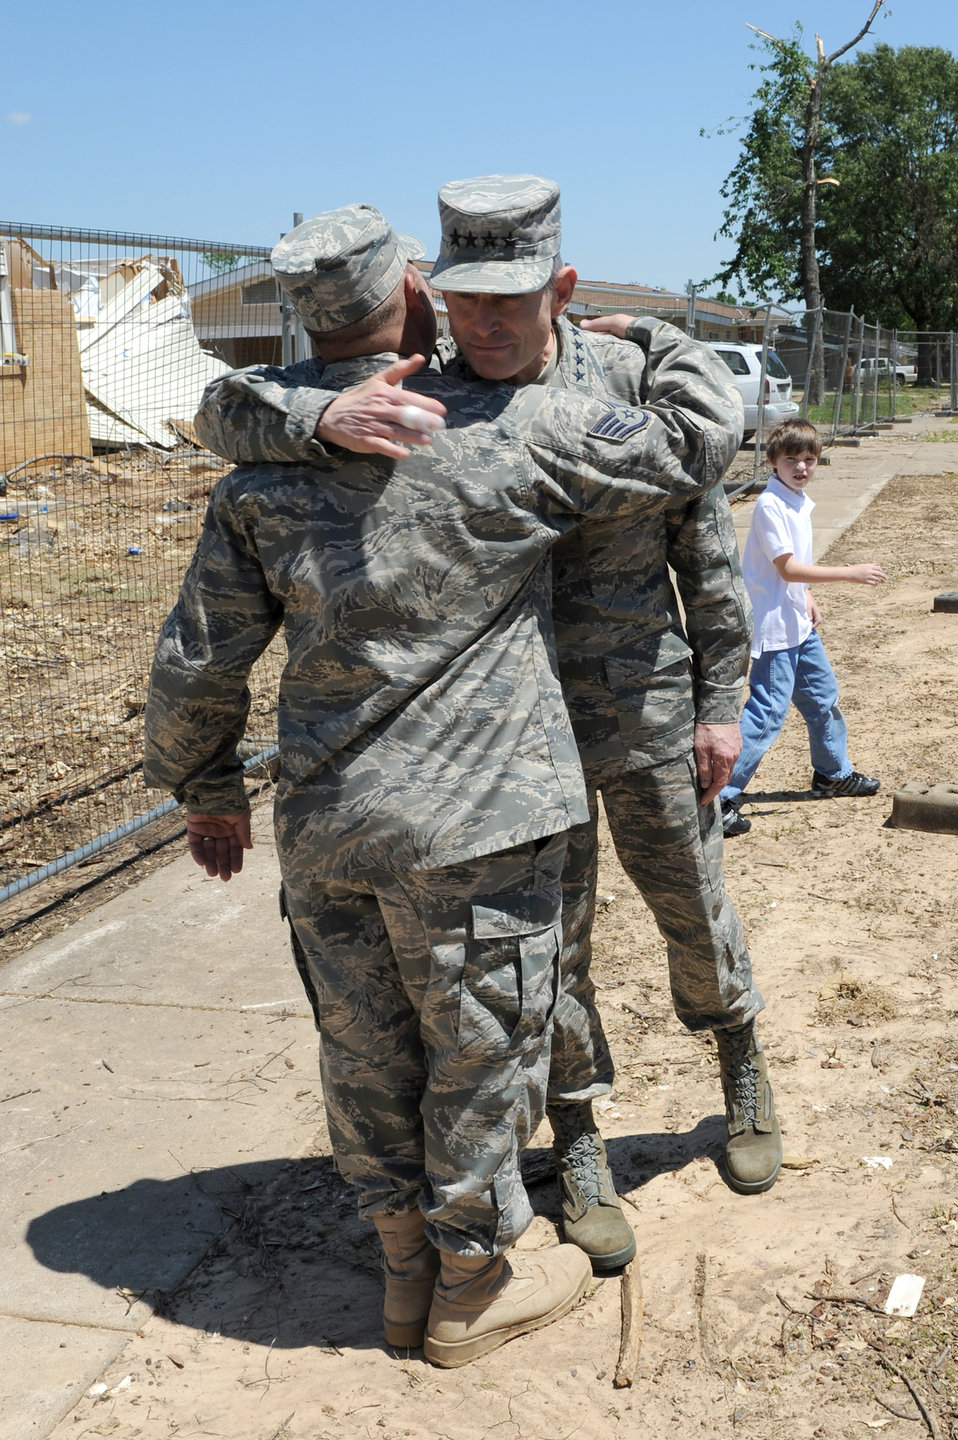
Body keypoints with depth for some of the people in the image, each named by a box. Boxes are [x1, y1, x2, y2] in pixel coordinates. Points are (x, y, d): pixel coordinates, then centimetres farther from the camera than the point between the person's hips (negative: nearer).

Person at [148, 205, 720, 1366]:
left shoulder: (262, 476, 2)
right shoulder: (516, 431, -10)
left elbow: (195, 665, 5)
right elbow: (689, 453, 3)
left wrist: (205, 792, 20)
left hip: (324, 829, 5)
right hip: (472, 821, -4)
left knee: (367, 1055, 17)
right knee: (481, 1057, 12)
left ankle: (407, 1267, 36)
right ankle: (476, 1289, 29)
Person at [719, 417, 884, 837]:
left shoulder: (800, 501, 9)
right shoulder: (771, 505, -19)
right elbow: (787, 569, -23)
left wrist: (808, 599, 12)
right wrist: (849, 573, -22)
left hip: (799, 623, 10)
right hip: (774, 628, -10)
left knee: (823, 696, 21)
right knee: (767, 712, -12)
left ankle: (833, 773, 41)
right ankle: (720, 798, -9)